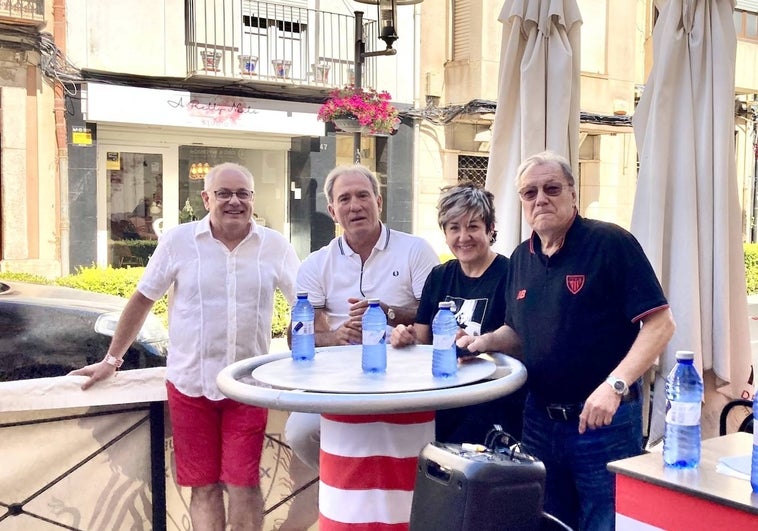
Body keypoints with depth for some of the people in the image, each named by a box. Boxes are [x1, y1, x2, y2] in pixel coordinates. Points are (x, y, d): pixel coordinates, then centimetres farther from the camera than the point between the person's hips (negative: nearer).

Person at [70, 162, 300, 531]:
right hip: (189, 383, 0)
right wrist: (111, 360, 10)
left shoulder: (274, 245, -1)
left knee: (244, 485, 2)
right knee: (204, 486, 9)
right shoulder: (178, 241, -3)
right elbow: (143, 299, 6)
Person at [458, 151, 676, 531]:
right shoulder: (521, 258, 8)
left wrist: (615, 385, -26)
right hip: (540, 420, 6)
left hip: (605, 419, -6)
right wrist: (485, 341, -1)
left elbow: (659, 323, -16)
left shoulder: (611, 243, -12)